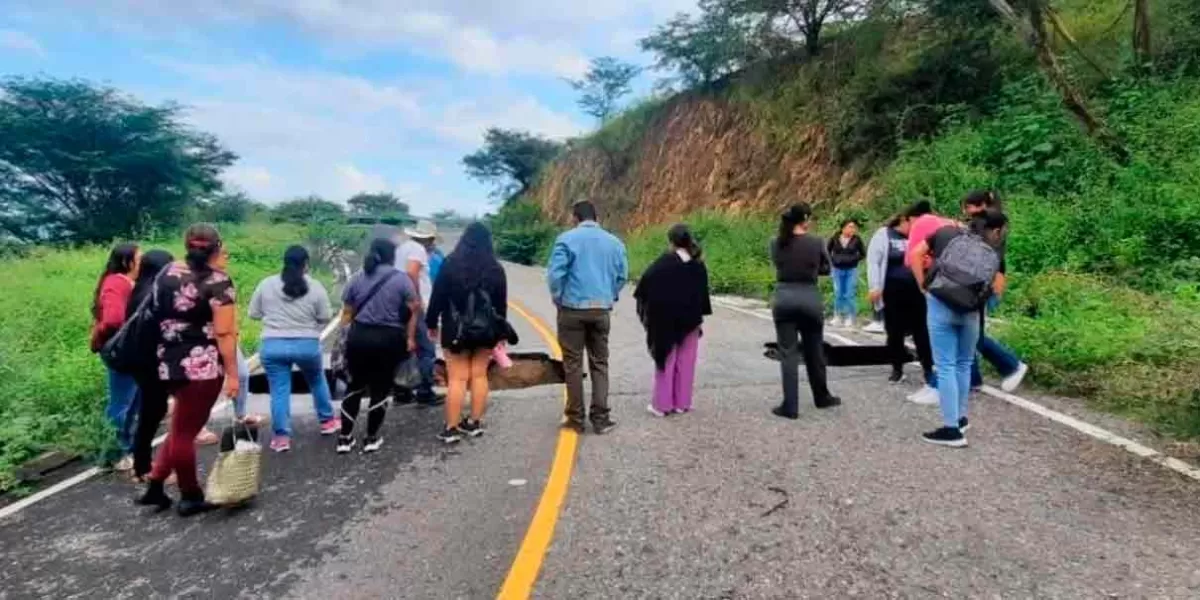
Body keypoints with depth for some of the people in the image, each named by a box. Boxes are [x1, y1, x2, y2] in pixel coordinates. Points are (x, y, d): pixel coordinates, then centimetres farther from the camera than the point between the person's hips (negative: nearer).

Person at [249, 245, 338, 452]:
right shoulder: (315, 287, -4)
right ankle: (327, 421, 30)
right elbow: (325, 317, 0)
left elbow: (254, 314, 8)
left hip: (273, 345, 1)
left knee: (279, 391, 6)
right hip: (307, 345, 0)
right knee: (317, 381, 21)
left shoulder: (266, 284, 1)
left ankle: (281, 436, 6)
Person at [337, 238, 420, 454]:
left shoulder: (357, 279, 9)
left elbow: (347, 313, 10)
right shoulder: (400, 278, -1)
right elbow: (413, 310, -4)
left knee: (355, 385, 17)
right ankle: (371, 439, 16)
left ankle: (345, 438, 18)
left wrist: (347, 336, 18)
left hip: (358, 336, 4)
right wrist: (410, 338, 3)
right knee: (381, 388, 8)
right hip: (388, 338, -3)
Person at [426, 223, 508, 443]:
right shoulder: (495, 268, 0)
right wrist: (500, 332, 12)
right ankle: (474, 423, 17)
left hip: (456, 329, -2)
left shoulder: (451, 263, -6)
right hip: (485, 329, 3)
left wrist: (432, 323, 7)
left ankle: (451, 428, 1)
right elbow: (502, 302, 4)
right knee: (479, 376, 10)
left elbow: (438, 295, -4)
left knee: (457, 378, -1)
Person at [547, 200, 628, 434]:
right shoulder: (614, 242, 7)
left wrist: (558, 298, 3)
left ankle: (575, 418, 11)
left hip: (572, 309, -3)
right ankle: (601, 418, 10)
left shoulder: (567, 239, -6)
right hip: (601, 310, 3)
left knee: (573, 365, 6)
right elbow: (622, 275, 8)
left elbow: (555, 273, -12)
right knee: (599, 364, 11)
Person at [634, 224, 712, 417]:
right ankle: (682, 403, 15)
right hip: (690, 320, 3)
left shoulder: (664, 263, -11)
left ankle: (662, 404, 8)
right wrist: (699, 317, 14)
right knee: (685, 363, 10)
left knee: (665, 361, 5)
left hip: (665, 319, -3)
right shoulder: (699, 266, 2)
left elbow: (646, 282, -15)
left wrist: (645, 309, -4)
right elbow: (703, 293, 6)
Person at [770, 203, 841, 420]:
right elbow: (826, 269, 6)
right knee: (814, 352, 16)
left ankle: (790, 406, 3)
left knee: (788, 354, 4)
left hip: (784, 299, 1)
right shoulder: (816, 242, -7)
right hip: (810, 299, -1)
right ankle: (822, 397, 35)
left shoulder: (776, 243, -2)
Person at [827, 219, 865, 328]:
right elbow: (828, 251, 10)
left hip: (852, 270, -1)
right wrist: (832, 260, 1)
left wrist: (854, 259, -6)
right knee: (838, 294, 8)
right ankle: (837, 317, 19)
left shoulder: (857, 239, -7)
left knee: (850, 294, 1)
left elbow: (863, 254, 3)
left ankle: (850, 318, 10)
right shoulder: (835, 238, -5)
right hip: (838, 270, 1)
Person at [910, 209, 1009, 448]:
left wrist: (923, 285, 6)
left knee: (945, 367, 0)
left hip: (940, 305, -2)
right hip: (970, 311, 2)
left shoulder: (948, 232, 8)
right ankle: (960, 419, 30)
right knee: (963, 364, 20)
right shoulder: (993, 254, 10)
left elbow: (915, 254, 3)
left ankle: (951, 429, 2)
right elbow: (994, 290, 6)